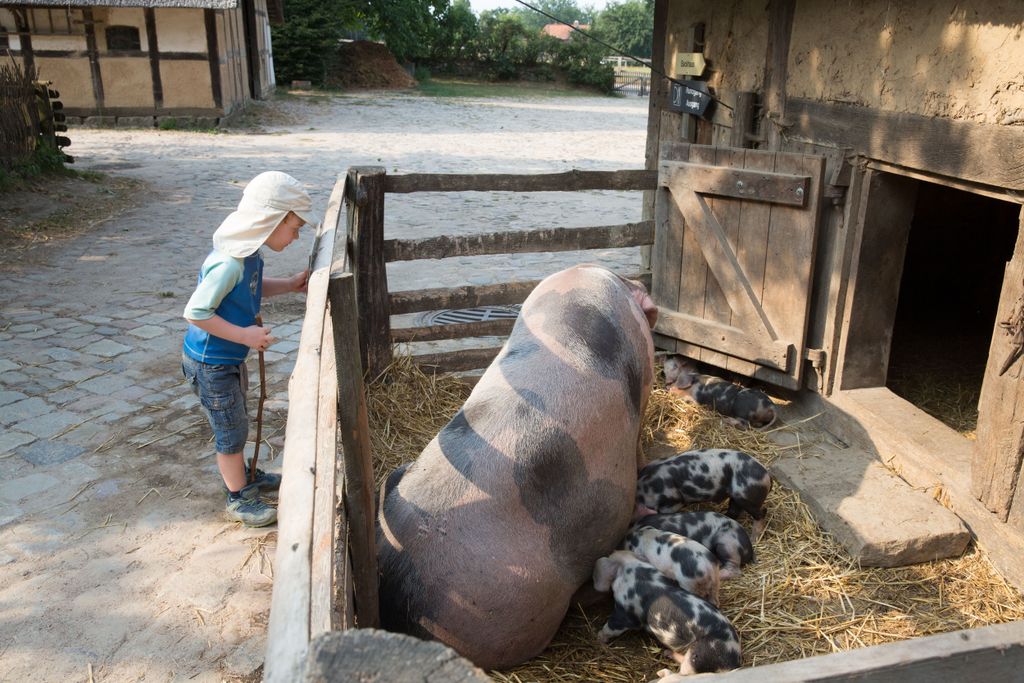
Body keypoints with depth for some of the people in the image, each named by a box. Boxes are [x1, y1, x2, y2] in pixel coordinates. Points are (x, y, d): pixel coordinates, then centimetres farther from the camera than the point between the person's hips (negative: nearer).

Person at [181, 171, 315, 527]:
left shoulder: (249, 252, -3)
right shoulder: (229, 262, -32)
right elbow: (196, 312, -30)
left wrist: (290, 284, 2)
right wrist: (244, 334, -27)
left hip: (230, 357, 9)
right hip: (210, 364, -9)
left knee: (236, 423, 26)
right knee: (231, 431, 8)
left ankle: (244, 475, 47)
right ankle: (239, 498, 27)